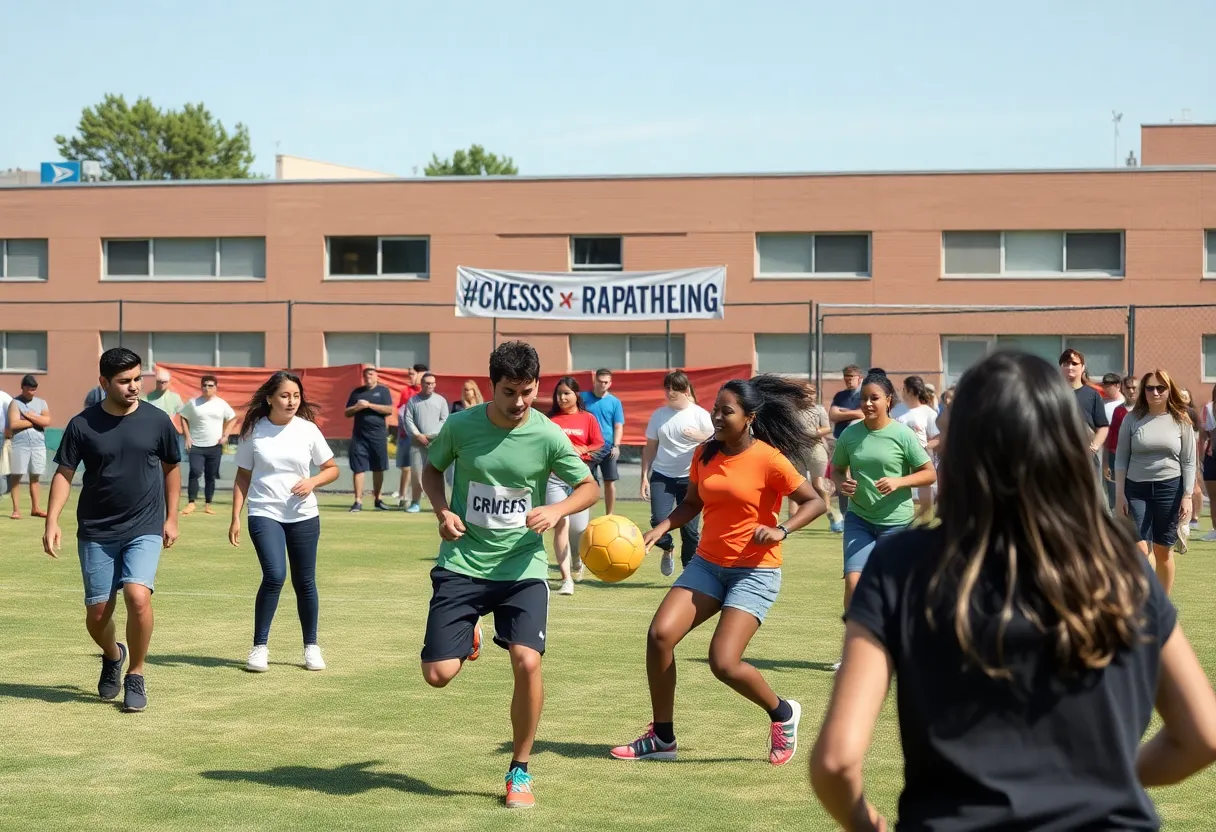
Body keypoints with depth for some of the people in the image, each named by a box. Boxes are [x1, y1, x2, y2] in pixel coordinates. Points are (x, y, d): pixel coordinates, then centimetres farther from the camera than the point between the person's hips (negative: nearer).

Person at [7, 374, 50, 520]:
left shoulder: (41, 403, 12)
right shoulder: (15, 403, -1)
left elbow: (47, 421, -2)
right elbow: (13, 424, -13)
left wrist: (30, 416, -9)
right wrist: (36, 421, -6)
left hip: (38, 445, 4)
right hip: (19, 445, -4)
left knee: (36, 477, 7)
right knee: (16, 476, -1)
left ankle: (36, 508, 12)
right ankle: (16, 509, 2)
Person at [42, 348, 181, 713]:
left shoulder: (157, 421, -3)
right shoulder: (82, 425, -5)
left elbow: (171, 467, 11)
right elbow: (64, 473, -1)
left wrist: (171, 518, 9)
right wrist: (52, 521, -12)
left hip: (144, 529, -1)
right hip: (96, 532, 1)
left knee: (138, 596, -22)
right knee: (97, 613, 5)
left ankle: (136, 676, -3)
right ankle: (112, 656, 39)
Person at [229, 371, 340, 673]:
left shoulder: (308, 430, 0)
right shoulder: (254, 432, -2)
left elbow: (332, 469, 9)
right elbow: (243, 477, 5)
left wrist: (312, 482, -12)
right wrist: (235, 517, 1)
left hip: (303, 516, 2)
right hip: (264, 514, -2)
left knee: (305, 582, 7)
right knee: (274, 575, -19)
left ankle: (311, 647, 23)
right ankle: (260, 647, -6)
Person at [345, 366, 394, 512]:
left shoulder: (383, 390, 5)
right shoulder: (357, 392, 13)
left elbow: (389, 410, -7)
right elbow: (347, 413, 13)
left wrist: (369, 405, -13)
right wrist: (357, 407, -8)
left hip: (378, 435, -1)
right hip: (359, 435, 1)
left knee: (378, 469, 6)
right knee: (358, 468, -3)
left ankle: (378, 499, 17)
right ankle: (358, 501, -3)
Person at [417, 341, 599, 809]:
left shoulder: (548, 436, -8)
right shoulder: (461, 425, -7)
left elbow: (589, 487, 4)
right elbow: (431, 469, 12)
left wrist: (557, 511, -16)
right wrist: (442, 512, -7)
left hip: (522, 566, -1)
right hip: (462, 564, 1)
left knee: (527, 661, -19)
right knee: (438, 674, -6)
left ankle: (520, 772, 3)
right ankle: (469, 638, 34)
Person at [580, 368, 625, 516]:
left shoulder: (615, 402, 4)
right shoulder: (583, 397, 2)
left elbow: (618, 426, 2)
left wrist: (616, 446, -12)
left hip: (608, 448, 1)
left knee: (610, 482, 2)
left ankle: (609, 515, 12)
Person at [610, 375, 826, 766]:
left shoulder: (769, 459, -13)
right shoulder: (705, 454, 3)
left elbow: (815, 502, -7)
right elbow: (692, 504, 15)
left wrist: (781, 530, -22)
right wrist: (660, 529, -3)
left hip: (755, 570, -6)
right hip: (708, 563, 6)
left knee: (724, 663, -17)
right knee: (660, 634, -11)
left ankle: (783, 714, 13)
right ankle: (662, 738, 4)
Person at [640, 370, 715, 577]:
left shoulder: (700, 415, -2)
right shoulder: (659, 415, 6)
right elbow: (650, 448, 11)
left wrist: (699, 437, -20)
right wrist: (645, 476, 5)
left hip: (690, 477, -2)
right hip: (662, 476, 2)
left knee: (690, 528, -1)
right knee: (659, 519, -14)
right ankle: (667, 549, 19)